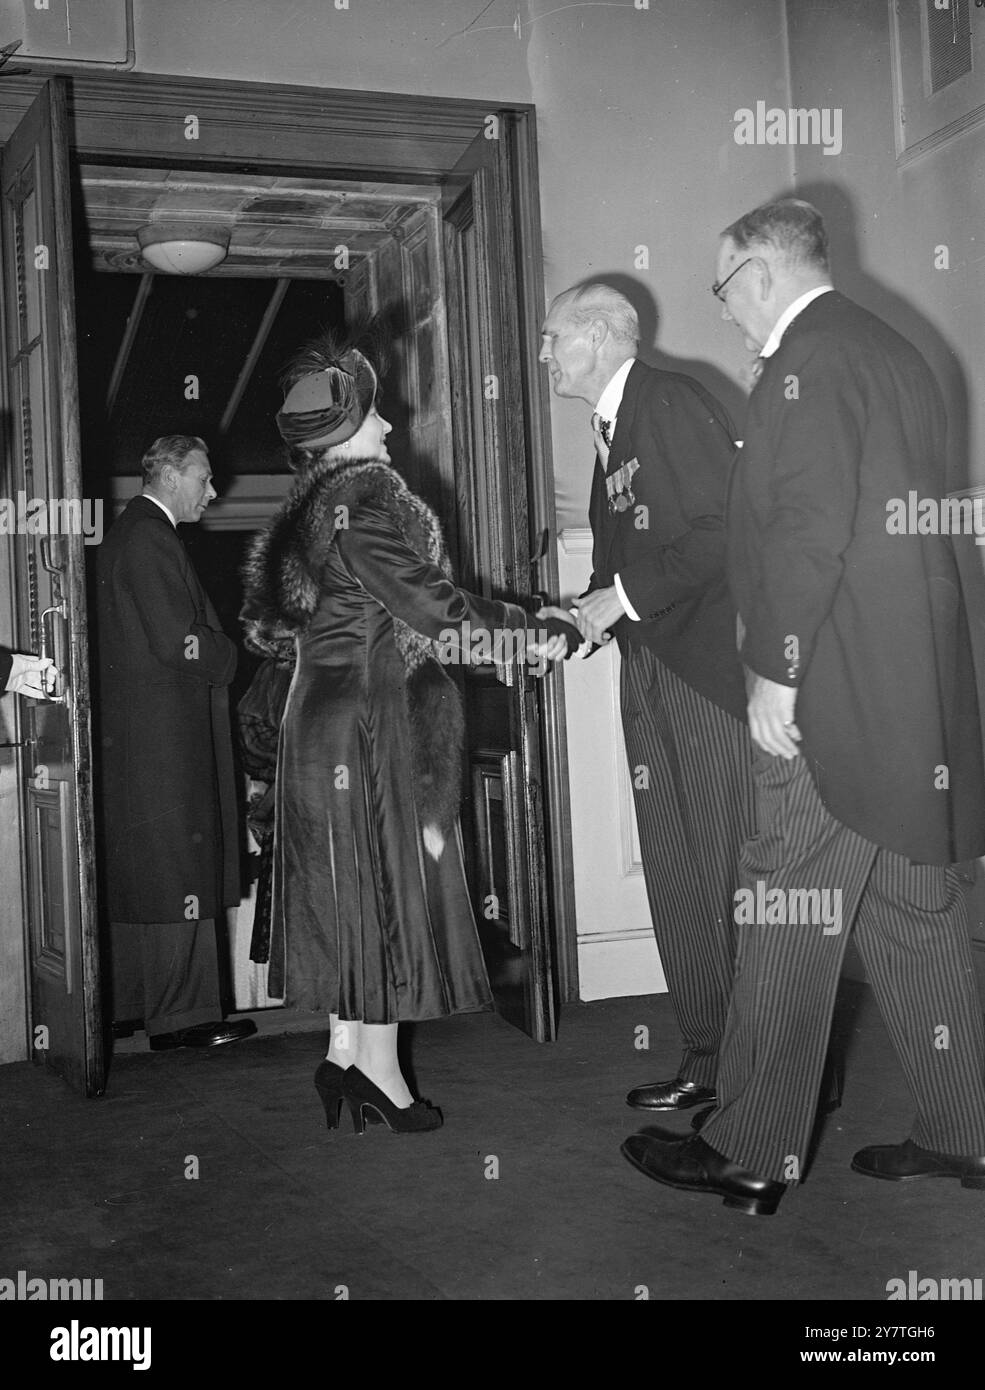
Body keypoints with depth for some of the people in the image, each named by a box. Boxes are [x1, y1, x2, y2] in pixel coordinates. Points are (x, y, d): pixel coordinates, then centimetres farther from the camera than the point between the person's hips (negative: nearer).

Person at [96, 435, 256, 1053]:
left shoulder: (129, 532, 18)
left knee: (136, 875, 14)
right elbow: (178, 643, -20)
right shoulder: (151, 538, -14)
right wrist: (227, 655, -4)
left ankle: (128, 1005, 22)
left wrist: (209, 648, 10)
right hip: (166, 735, -10)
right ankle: (180, 1016, -1)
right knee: (179, 869, -6)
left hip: (130, 734, 10)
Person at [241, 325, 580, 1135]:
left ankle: (346, 1053, 17)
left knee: (353, 887, 13)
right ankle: (377, 1067, 7)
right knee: (389, 885, -1)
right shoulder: (362, 496, -15)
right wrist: (536, 634, -13)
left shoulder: (312, 504, 13)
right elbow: (428, 604, -20)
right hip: (377, 716, -9)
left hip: (329, 713, 9)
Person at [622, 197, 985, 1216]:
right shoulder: (891, 350, 19)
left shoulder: (808, 357, -10)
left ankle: (750, 1156, 7)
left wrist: (775, 669, -18)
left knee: (786, 923, -3)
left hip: (833, 692, -10)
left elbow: (810, 523, -20)